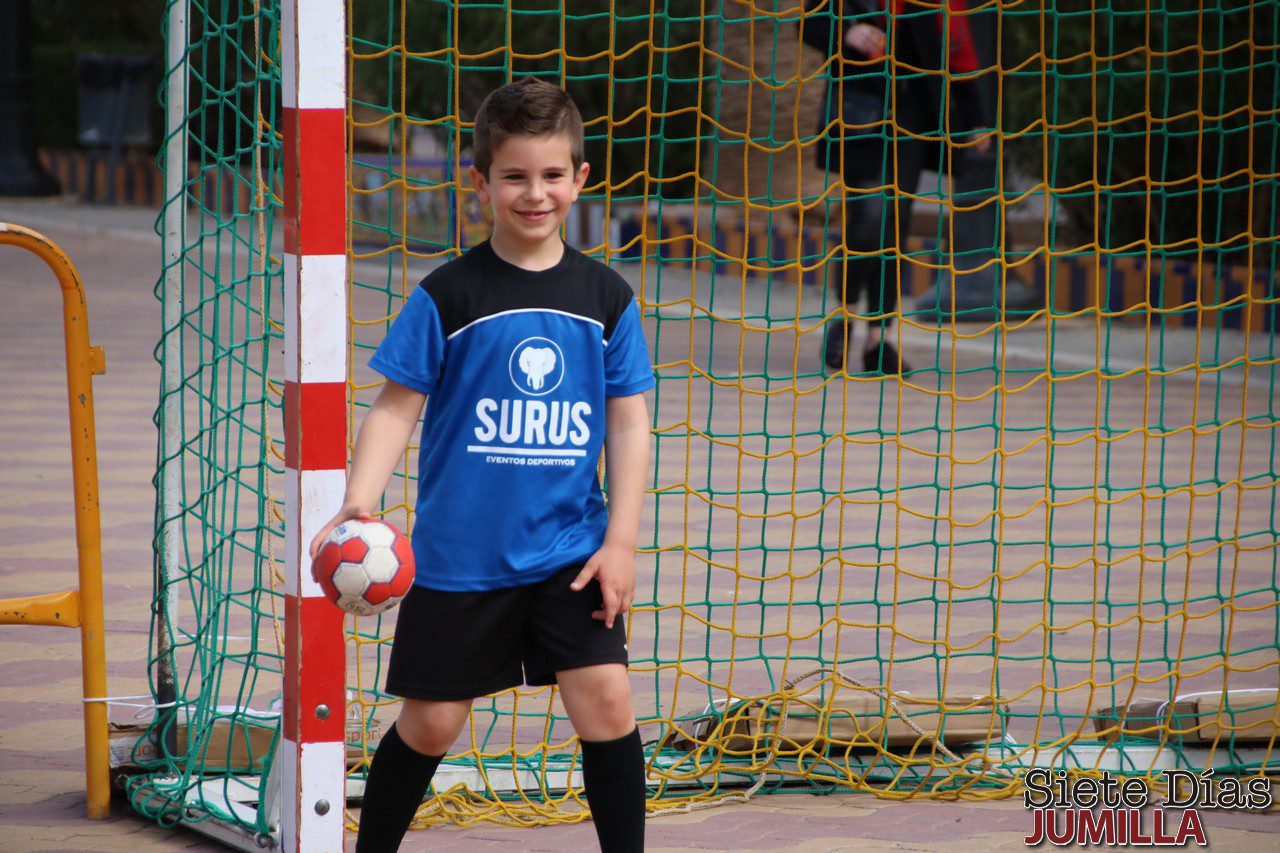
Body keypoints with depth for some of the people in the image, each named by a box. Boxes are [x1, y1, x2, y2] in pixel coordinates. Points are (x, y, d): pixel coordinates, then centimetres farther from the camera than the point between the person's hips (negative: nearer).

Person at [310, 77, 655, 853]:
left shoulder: (607, 297, 1)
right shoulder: (448, 296, -6)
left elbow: (629, 424, 5)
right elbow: (397, 408, -4)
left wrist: (620, 539, -2)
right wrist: (360, 503, -18)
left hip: (569, 551, 1)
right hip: (461, 555, -1)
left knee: (605, 698, -11)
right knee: (431, 723, 6)